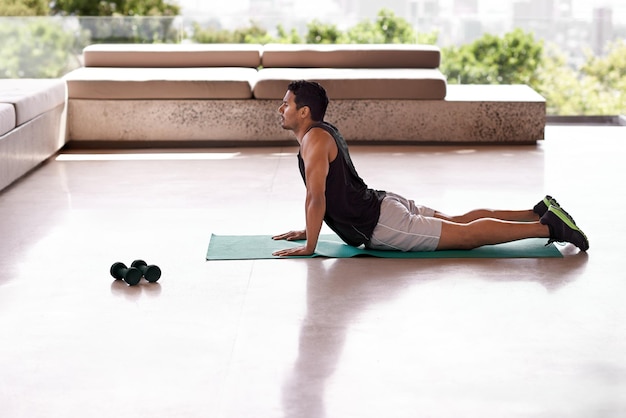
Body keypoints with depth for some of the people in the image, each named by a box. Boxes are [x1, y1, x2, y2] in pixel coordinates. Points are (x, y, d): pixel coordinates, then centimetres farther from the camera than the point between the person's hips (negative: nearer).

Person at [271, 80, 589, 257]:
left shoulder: (314, 140, -17)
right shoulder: (322, 132, 15)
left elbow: (316, 198, -25)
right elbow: (323, 194, 27)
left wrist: (309, 247, -20)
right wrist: (307, 230, 26)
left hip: (381, 225, -9)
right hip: (382, 206, 9)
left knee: (466, 234, -9)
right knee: (458, 222, 17)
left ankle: (548, 226, -10)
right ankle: (539, 213, 19)